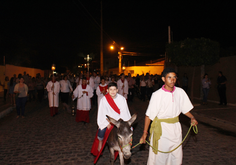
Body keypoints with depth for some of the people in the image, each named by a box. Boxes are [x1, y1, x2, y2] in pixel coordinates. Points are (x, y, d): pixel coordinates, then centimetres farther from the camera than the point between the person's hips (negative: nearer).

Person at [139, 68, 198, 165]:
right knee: (160, 157, 6)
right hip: (162, 128, -4)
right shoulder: (157, 95, -15)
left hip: (176, 127, 4)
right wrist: (145, 133, -15)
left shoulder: (180, 92, -3)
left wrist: (192, 118, -7)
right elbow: (149, 115, -14)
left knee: (177, 156, 15)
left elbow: (185, 109, 11)